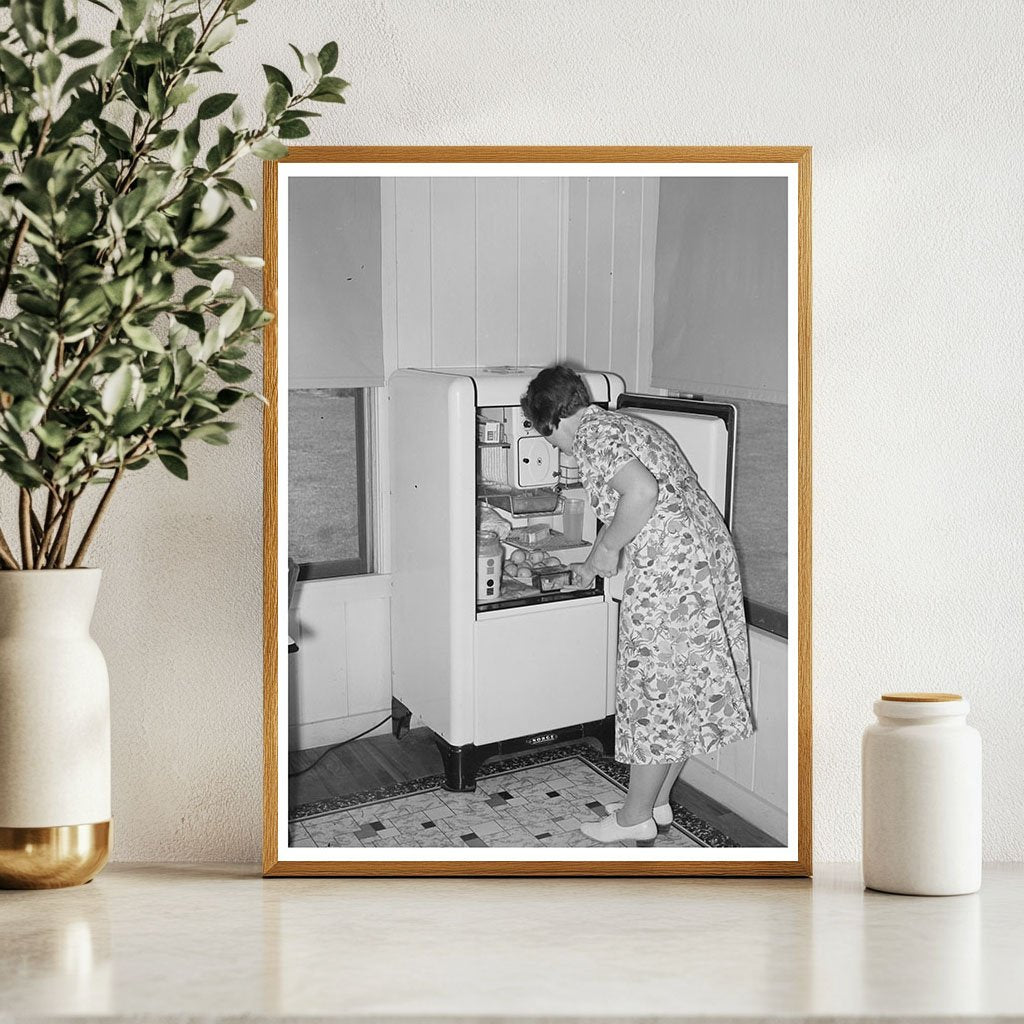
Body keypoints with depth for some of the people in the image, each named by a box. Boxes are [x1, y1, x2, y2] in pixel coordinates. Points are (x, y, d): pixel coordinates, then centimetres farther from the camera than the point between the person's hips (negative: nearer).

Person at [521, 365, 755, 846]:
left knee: (656, 692, 2)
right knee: (685, 689, 16)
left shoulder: (591, 434, -8)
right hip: (711, 550, 10)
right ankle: (657, 801, 28)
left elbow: (643, 491, -26)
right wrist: (600, 562, 35)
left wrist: (606, 548, -11)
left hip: (671, 569, -10)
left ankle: (636, 816, 14)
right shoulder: (627, 426, 21)